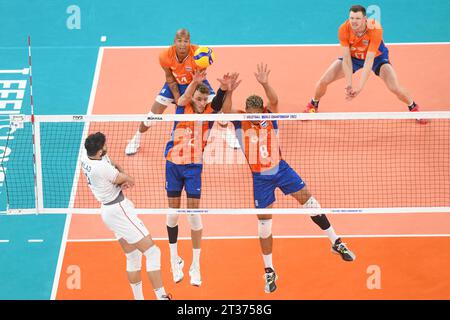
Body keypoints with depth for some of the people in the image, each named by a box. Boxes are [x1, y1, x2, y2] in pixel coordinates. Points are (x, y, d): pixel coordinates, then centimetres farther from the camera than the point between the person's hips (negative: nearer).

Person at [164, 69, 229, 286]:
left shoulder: (210, 112, -3)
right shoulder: (183, 108, -5)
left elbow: (219, 101, -24)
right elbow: (184, 98, -28)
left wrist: (224, 88, -47)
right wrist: (194, 82, -49)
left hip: (194, 166, 0)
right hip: (173, 164, 0)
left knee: (194, 213, -2)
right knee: (173, 212, 7)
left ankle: (195, 266, 6)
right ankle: (174, 259, 23)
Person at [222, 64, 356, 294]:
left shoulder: (269, 118, -10)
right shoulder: (240, 123, -11)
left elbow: (274, 101, -30)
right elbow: (226, 111, -29)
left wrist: (265, 84, -50)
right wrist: (229, 92, -48)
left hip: (281, 169, 1)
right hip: (260, 178, -1)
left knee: (308, 200, -4)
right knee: (264, 225, 3)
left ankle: (336, 243, 12)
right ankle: (269, 271, 17)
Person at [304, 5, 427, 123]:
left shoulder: (375, 29, -38)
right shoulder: (344, 30, -31)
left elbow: (369, 60, -39)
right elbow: (346, 58, -28)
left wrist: (360, 87, -45)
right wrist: (349, 83, -38)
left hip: (377, 57, -2)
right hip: (353, 56, 2)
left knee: (395, 88, -20)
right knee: (323, 81, -10)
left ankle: (414, 108, 13)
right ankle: (313, 105, 24)